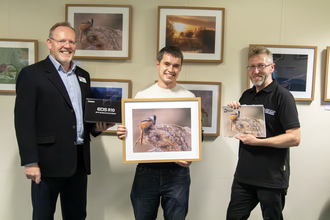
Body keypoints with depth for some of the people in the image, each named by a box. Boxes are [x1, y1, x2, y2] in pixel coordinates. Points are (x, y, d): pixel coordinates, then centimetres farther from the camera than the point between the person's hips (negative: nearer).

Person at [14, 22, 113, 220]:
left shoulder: (83, 76, 15)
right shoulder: (31, 74, -4)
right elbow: (24, 121, -10)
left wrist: (96, 126, 1)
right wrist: (30, 162, -15)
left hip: (79, 160, 6)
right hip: (48, 161, -5)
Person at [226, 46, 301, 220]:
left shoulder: (282, 96, -10)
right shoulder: (246, 96, 10)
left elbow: (294, 138, -17)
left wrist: (257, 141, -22)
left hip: (272, 179, -6)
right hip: (244, 175, 6)